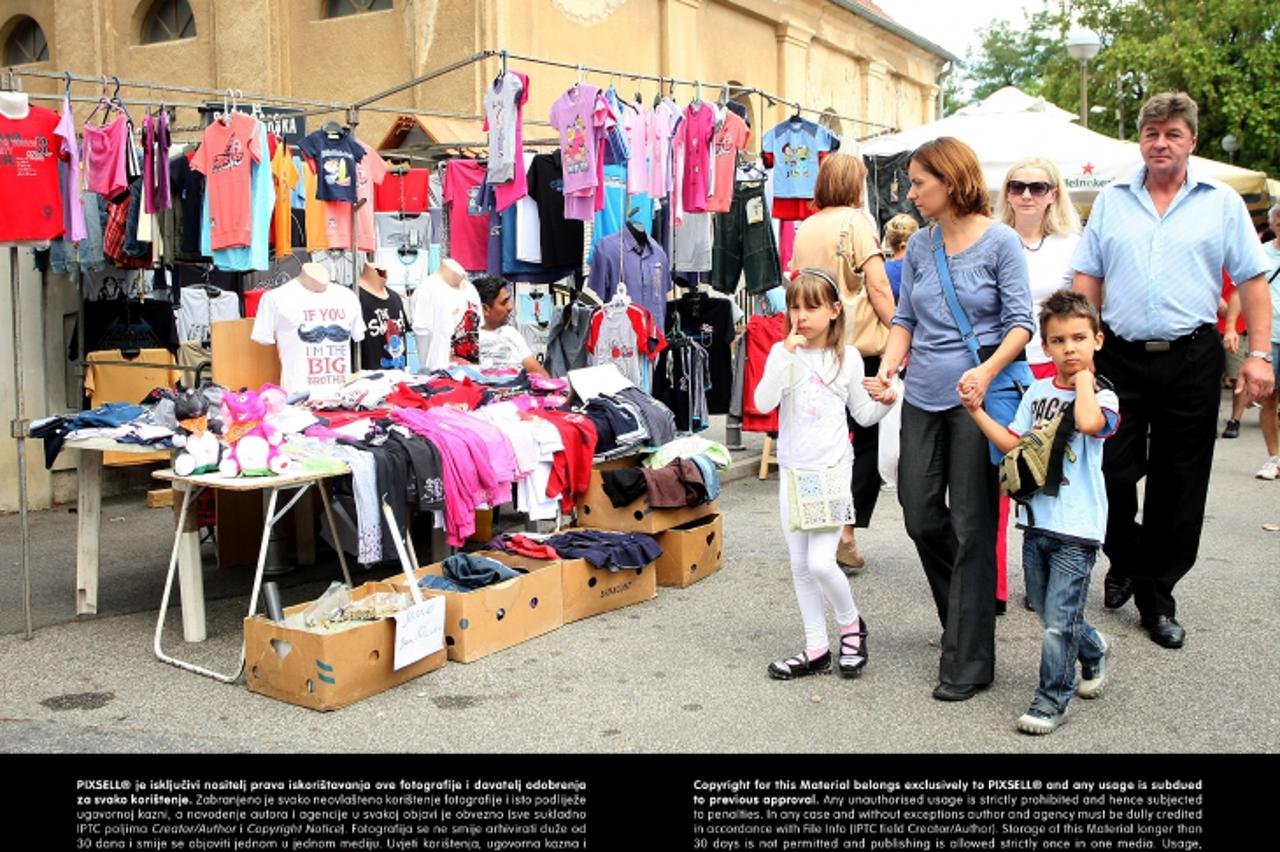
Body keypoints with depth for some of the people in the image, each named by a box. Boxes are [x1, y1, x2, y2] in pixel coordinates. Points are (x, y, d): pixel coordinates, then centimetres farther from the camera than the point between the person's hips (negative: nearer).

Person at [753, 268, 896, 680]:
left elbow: (863, 414, 9)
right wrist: (787, 353, -21)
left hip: (832, 469, -3)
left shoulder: (847, 357, 0)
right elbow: (763, 403, -17)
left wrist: (885, 402, -10)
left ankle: (851, 624, 17)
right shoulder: (783, 354, -1)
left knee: (821, 562, -12)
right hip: (792, 471, 3)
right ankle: (816, 649, 21)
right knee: (800, 565, 9)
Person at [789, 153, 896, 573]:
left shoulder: (804, 228, 10)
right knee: (869, 440, 6)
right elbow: (878, 286, -13)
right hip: (858, 345, -6)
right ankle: (847, 534, 1)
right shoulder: (856, 221, -7)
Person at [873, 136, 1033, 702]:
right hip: (923, 396, 6)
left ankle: (968, 663, 8)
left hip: (975, 397, -6)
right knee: (920, 517, 8)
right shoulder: (919, 245, 10)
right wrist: (888, 366, -5)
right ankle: (966, 620, 34)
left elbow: (1020, 322, -8)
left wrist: (986, 371, -25)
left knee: (970, 526, -2)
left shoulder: (1000, 242, -5)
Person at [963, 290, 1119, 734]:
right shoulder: (1037, 392, 7)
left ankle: (1051, 700, 12)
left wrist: (1083, 377, -16)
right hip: (1037, 519, 5)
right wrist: (977, 412, -4)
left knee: (1059, 619, -3)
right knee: (1047, 611, 17)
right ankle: (1093, 650, 45)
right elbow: (1014, 445, 4)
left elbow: (1089, 422, -31)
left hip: (1077, 529, -5)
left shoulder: (1103, 397, -7)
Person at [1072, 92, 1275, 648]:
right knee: (1112, 475, 1)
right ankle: (1126, 564, 28)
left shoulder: (1222, 202, 4)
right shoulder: (1112, 201, 8)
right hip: (1120, 357, 1)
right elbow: (1087, 279, 7)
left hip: (1192, 360, 0)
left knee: (1179, 487, 5)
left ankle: (1157, 595, 18)